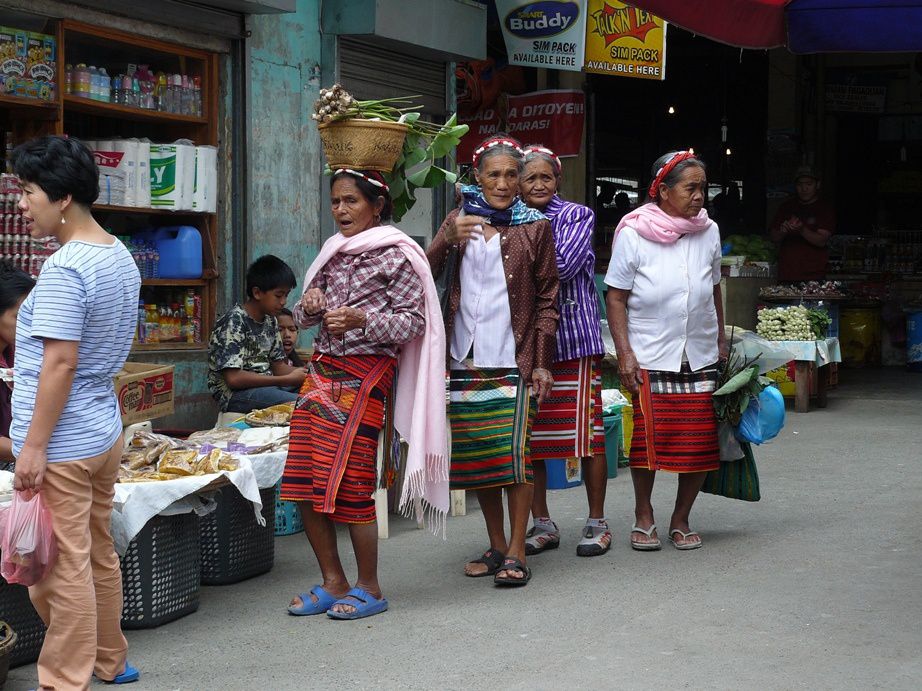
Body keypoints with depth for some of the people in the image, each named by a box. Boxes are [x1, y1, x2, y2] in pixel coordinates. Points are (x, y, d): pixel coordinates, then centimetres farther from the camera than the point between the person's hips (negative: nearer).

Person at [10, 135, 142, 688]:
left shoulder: (64, 269, -19)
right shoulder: (121, 258, 10)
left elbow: (60, 362, -22)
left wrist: (33, 445, -19)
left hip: (63, 447, -10)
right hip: (107, 433, 10)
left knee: (62, 569, -2)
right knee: (99, 556, 19)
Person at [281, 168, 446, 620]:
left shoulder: (396, 255, -5)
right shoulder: (333, 252, 15)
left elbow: (413, 321, -9)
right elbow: (303, 316, 19)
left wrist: (360, 320, -22)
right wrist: (308, 306, -5)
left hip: (364, 376, -7)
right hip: (321, 371, 7)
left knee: (349, 484, -7)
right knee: (305, 485, 3)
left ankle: (369, 589, 7)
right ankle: (333, 583, 15)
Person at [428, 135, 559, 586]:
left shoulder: (534, 227, 4)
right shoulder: (460, 220, 12)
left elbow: (547, 299, 4)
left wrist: (542, 362, -3)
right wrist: (448, 239, -16)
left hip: (513, 360, -4)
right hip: (464, 359, 4)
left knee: (513, 453, -11)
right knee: (475, 457, 7)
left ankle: (516, 553, -6)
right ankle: (496, 547, 18)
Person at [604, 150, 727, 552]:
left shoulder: (709, 232, 6)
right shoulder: (634, 233, -6)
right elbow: (615, 298, -4)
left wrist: (722, 343, 15)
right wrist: (624, 353, -11)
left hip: (701, 358, 4)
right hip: (649, 360, -3)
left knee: (700, 443, 1)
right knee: (648, 440, -2)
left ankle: (681, 519, 19)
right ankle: (643, 516, 19)